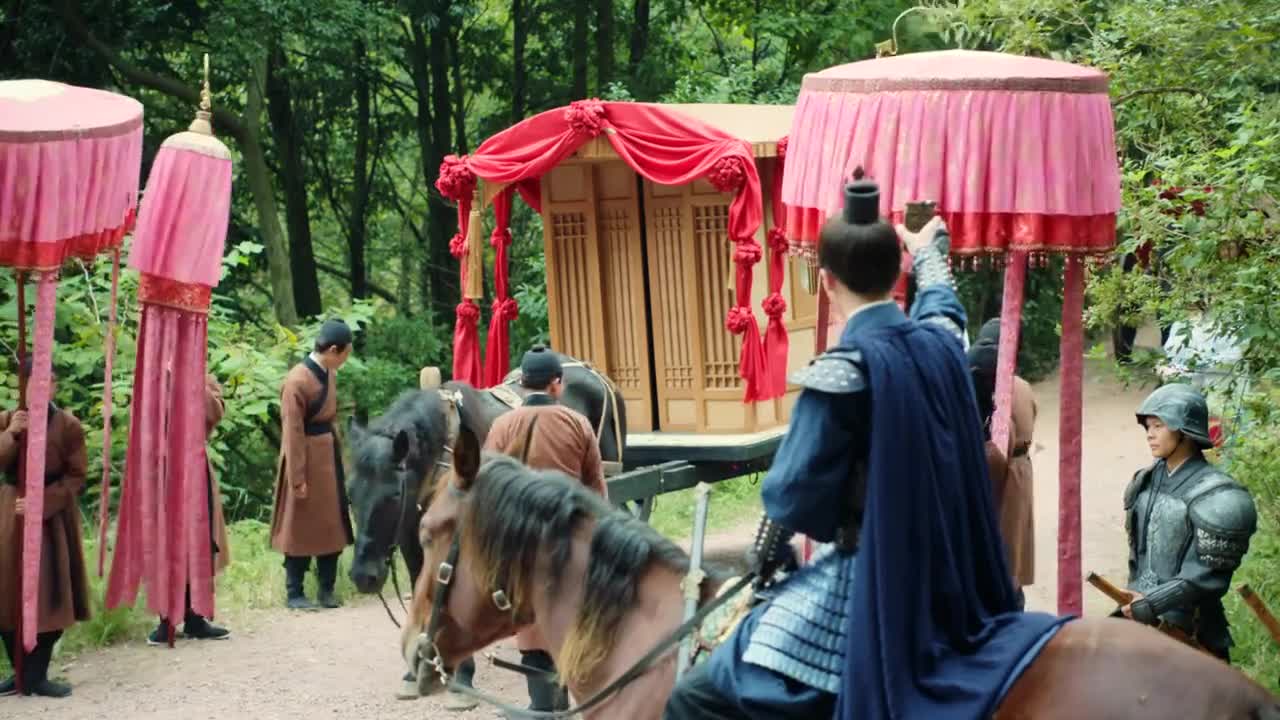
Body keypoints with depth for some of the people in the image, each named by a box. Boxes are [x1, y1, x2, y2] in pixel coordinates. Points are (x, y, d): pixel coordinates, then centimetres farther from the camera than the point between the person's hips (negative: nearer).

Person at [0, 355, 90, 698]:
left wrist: (42, 502, -18)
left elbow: (76, 477, -7)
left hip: (54, 517, -2)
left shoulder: (68, 425, -6)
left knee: (50, 595, -2)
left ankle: (36, 674, 8)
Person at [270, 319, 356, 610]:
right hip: (306, 460, -8)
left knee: (332, 525, 12)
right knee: (302, 528, 2)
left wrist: (336, 457, 15)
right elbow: (293, 433, -19)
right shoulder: (297, 382, -20)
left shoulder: (329, 374, 6)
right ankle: (294, 594, 12)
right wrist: (297, 478, -17)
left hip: (330, 457, 8)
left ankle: (327, 590, 21)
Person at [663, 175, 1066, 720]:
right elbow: (942, 302, 29)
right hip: (947, 579, 7)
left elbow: (796, 495, -13)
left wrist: (769, 547, 11)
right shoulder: (940, 341, 2)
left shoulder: (842, 370, -17)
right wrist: (929, 250, 50)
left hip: (870, 583, -7)